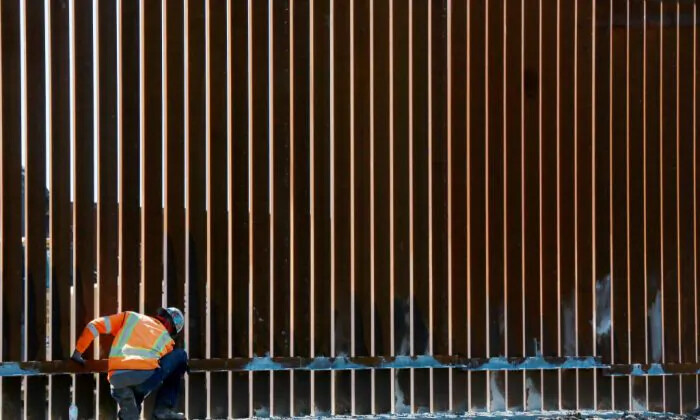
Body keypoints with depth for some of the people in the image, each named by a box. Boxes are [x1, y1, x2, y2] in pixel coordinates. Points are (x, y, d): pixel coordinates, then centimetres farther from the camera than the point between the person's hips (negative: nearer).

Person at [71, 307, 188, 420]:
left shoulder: (130, 317, 26)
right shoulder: (166, 338, 23)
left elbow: (94, 325, 21)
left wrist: (77, 353, 31)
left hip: (117, 379, 3)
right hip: (146, 376, -3)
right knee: (180, 355, 23)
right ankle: (164, 409, 14)